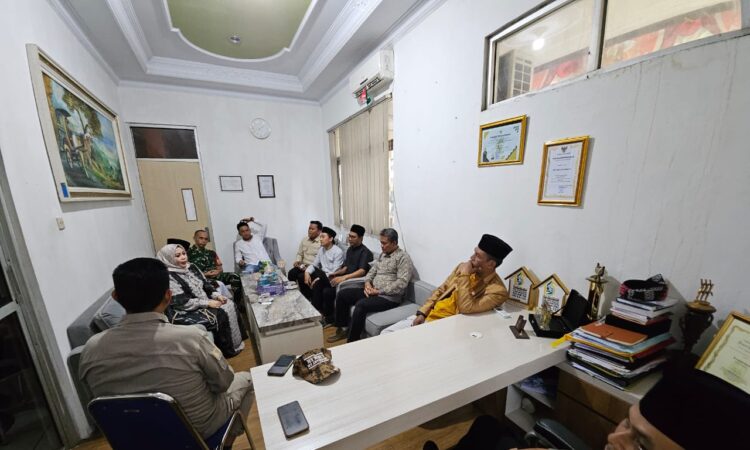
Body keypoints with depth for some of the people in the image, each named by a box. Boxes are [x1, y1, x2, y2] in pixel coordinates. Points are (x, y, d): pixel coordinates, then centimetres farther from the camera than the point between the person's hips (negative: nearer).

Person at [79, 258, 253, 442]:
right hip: (199, 428, -4)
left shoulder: (91, 349, -21)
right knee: (245, 378, 22)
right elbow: (224, 382, -17)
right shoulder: (190, 337, -34)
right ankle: (228, 436, 44)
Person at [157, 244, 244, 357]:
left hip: (205, 302, 7)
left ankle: (236, 342, 0)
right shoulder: (168, 277, -17)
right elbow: (182, 302, -21)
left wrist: (217, 295, -7)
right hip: (187, 312, -7)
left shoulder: (191, 267, 6)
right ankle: (226, 350, -2)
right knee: (221, 315, -22)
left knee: (229, 305, -12)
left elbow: (206, 285, 11)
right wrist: (208, 303, -21)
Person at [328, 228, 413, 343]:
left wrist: (379, 291, -19)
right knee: (342, 295, 2)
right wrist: (367, 283, -3)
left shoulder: (403, 257, -12)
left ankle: (352, 342, -17)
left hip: (389, 297, -9)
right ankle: (342, 329, 15)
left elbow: (401, 283, -20)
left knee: (361, 305, -32)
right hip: (373, 292, 9)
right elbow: (372, 271, 19)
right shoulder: (383, 254, 15)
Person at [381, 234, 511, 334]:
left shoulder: (497, 290, -16)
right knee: (386, 334, 1)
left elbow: (466, 309, -28)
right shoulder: (463, 267, 4)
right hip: (427, 316, 6)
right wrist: (422, 313, -1)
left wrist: (464, 276, -22)